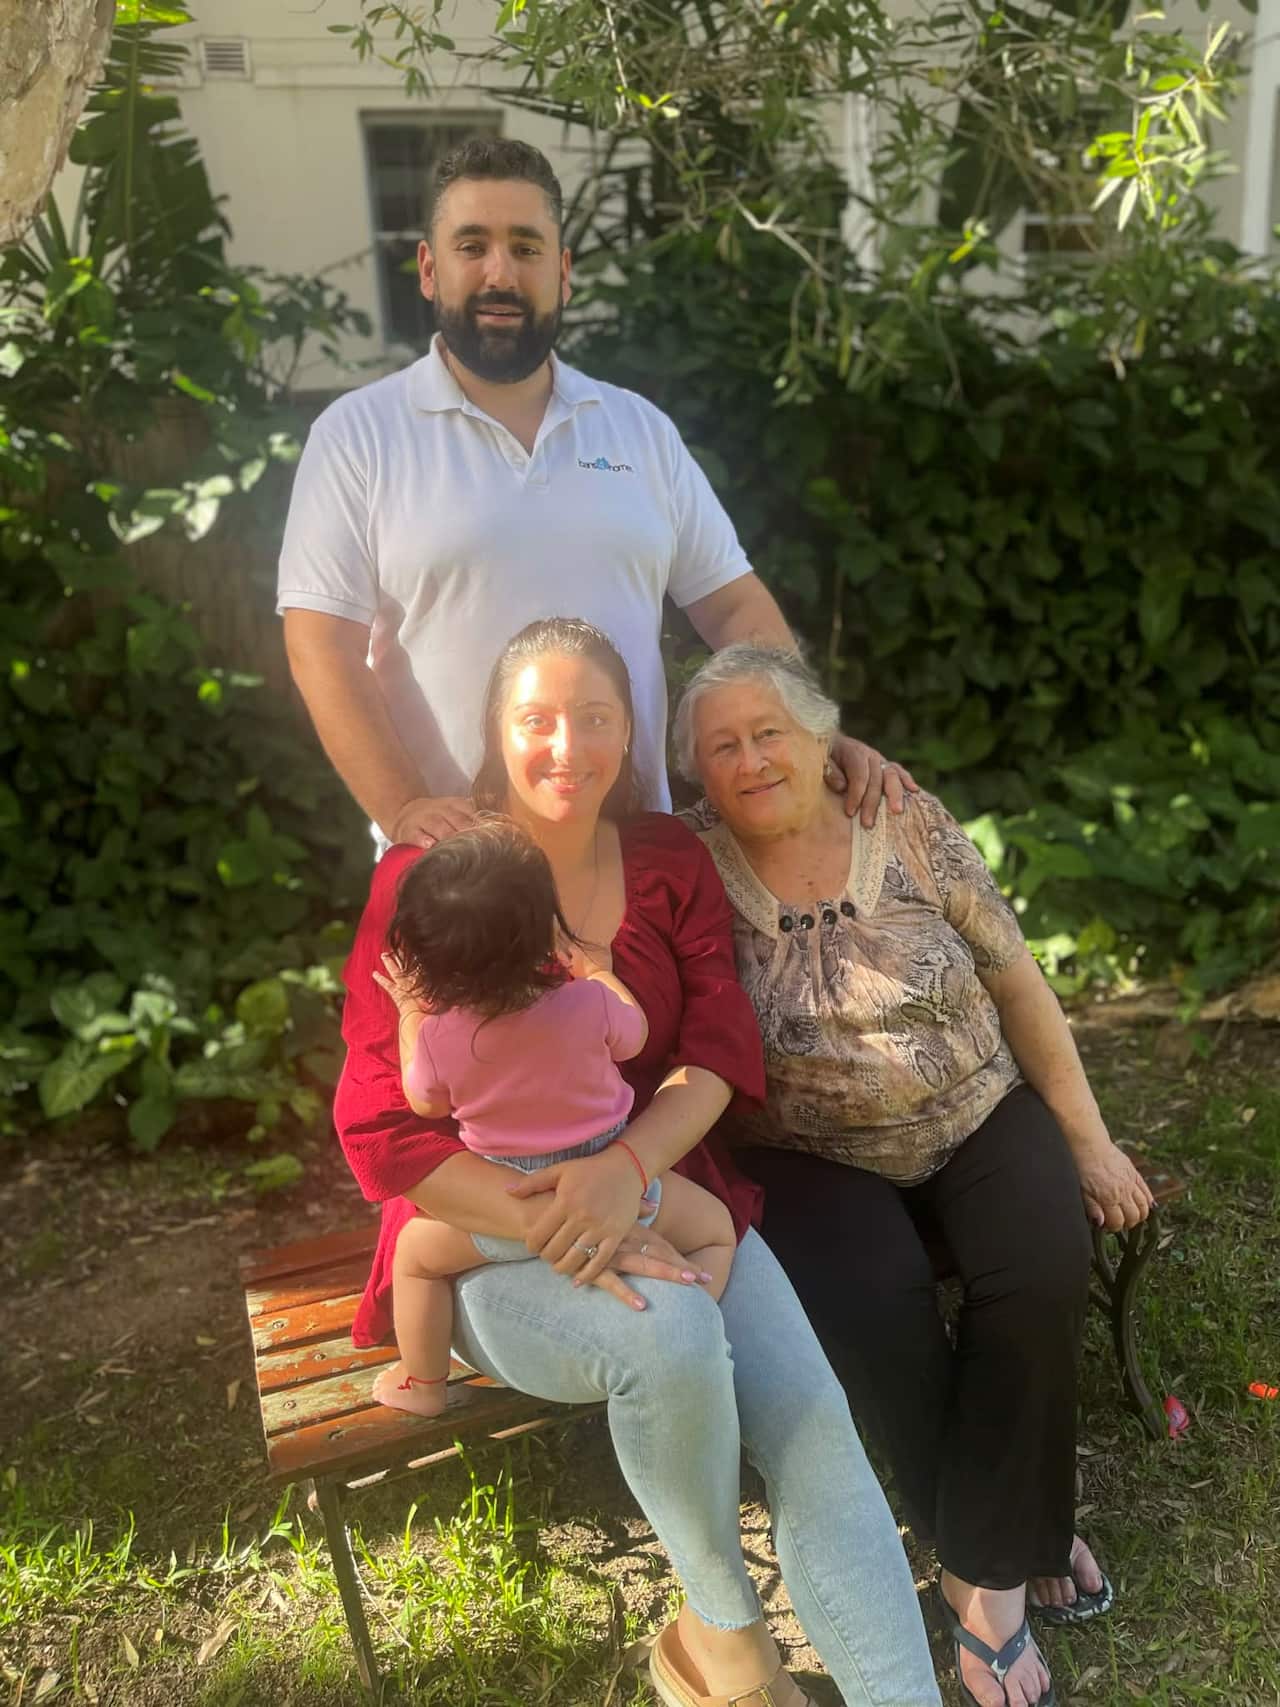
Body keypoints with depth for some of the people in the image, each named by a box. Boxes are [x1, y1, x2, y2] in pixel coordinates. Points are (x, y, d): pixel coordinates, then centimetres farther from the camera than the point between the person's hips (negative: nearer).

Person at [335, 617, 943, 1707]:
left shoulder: (671, 860, 6)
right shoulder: (428, 879, -7)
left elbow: (720, 1046, -5)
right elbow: (381, 1128, -12)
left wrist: (626, 1165, -26)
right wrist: (546, 1223, -26)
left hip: (666, 1201, 4)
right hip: (490, 1239, -3)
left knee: (814, 1421, -20)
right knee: (672, 1336, -32)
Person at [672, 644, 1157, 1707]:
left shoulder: (910, 826, -6)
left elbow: (1016, 982, 0)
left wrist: (1089, 1138, 1)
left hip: (983, 1116, 2)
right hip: (821, 1158, -1)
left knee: (1047, 1270, -24)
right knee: (876, 1310, -26)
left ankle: (994, 1559, 1)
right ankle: (1015, 1537, 3)